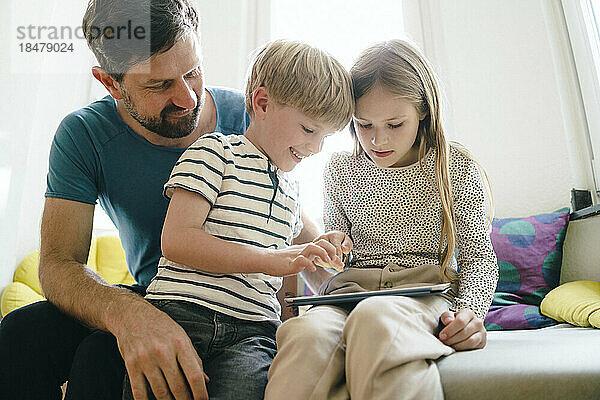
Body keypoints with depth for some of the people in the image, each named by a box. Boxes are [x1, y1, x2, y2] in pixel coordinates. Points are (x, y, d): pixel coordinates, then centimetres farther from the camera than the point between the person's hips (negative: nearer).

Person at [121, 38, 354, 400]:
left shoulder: (291, 187, 26)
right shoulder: (215, 151, 3)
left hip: (252, 329, 5)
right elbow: (176, 240, -10)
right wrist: (269, 259, -12)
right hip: (181, 309, -4)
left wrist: (313, 252, 20)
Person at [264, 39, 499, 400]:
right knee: (306, 334, -36)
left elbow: (478, 257, 8)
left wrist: (470, 309, -12)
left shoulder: (457, 169, 6)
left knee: (375, 316, -40)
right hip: (352, 287, 2)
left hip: (427, 287, -1)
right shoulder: (340, 170, 12)